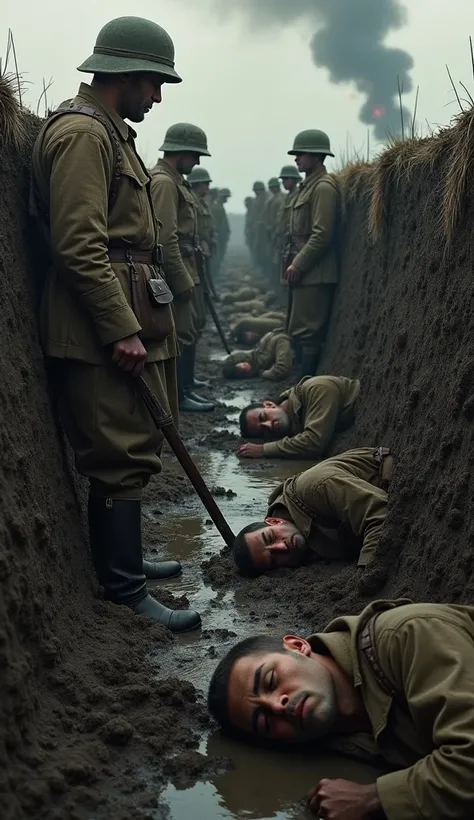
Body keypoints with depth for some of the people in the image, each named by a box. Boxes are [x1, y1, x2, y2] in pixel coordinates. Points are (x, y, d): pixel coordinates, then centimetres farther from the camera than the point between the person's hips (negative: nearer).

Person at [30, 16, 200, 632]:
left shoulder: (111, 133, 21)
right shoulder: (82, 133, -12)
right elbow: (79, 246, -21)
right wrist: (121, 330, -22)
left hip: (125, 314, 10)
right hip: (102, 326, -10)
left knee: (127, 447, 15)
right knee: (122, 454, -7)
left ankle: (122, 558, 28)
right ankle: (125, 593, 0)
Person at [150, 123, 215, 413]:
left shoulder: (175, 180, 15)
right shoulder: (163, 182, -16)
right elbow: (166, 238, -23)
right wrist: (182, 280, -22)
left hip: (188, 268, 11)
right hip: (177, 269, -11)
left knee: (193, 326, 17)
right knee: (183, 332, -5)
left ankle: (186, 384, 27)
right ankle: (180, 395, 3)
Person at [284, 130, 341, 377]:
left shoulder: (324, 187, -12)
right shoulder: (308, 184, 18)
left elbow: (322, 234, -19)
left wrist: (298, 264, -18)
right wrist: (292, 262, 16)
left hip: (313, 274, -10)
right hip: (302, 271, 10)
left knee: (307, 333, -9)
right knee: (299, 331, 12)